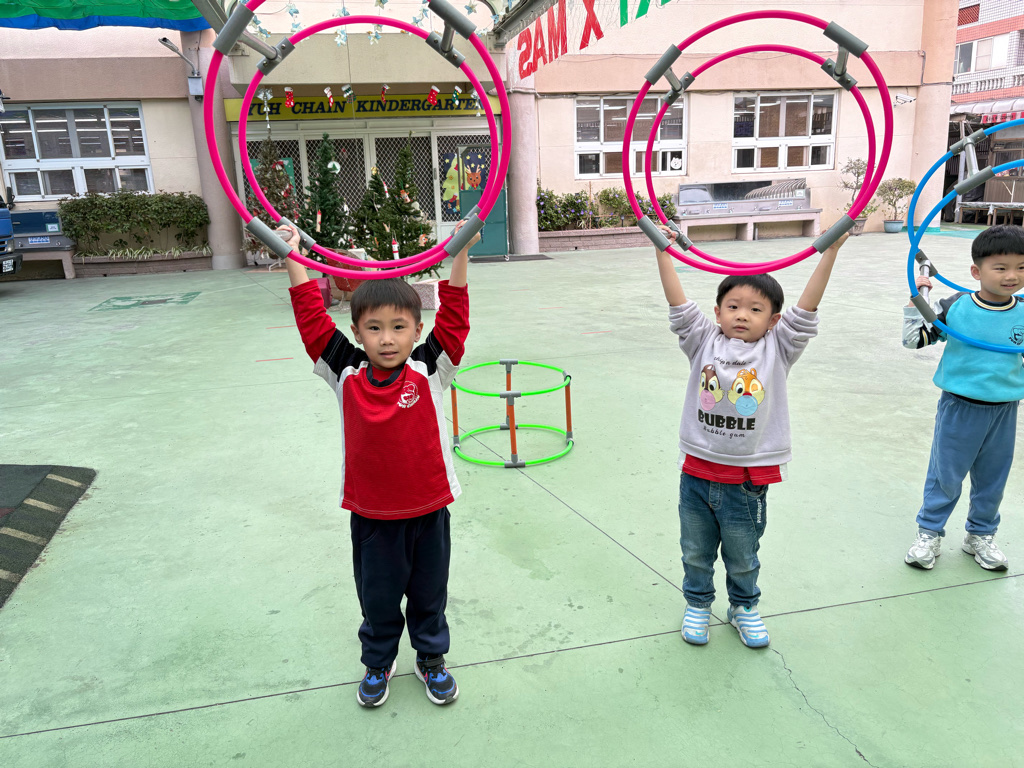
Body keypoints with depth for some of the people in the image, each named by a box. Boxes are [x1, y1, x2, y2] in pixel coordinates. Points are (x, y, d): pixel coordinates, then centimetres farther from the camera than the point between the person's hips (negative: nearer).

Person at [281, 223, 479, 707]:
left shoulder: (430, 371, -10)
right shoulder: (346, 375, -8)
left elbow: (454, 317, -17)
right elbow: (312, 319, -9)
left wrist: (460, 254, -25)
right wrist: (292, 257, -11)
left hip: (428, 511, 0)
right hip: (371, 516, 1)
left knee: (429, 595, 20)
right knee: (377, 599, 19)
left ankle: (432, 658, 44)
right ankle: (378, 663, 44)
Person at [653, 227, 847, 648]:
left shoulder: (777, 350, -5)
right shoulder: (704, 342, -3)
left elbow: (806, 309, -13)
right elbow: (678, 303, -9)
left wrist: (830, 251, -19)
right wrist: (663, 251, -15)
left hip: (747, 481, -1)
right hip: (697, 473, 1)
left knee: (742, 558, 19)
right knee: (696, 553, 19)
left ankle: (744, 607, 44)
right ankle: (697, 604, 43)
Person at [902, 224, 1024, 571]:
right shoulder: (955, 308, -11)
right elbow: (913, 340, -7)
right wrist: (916, 300, -15)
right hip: (959, 407, -3)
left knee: (992, 478, 16)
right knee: (945, 475, 9)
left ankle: (980, 536, 36)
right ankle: (929, 533, 26)